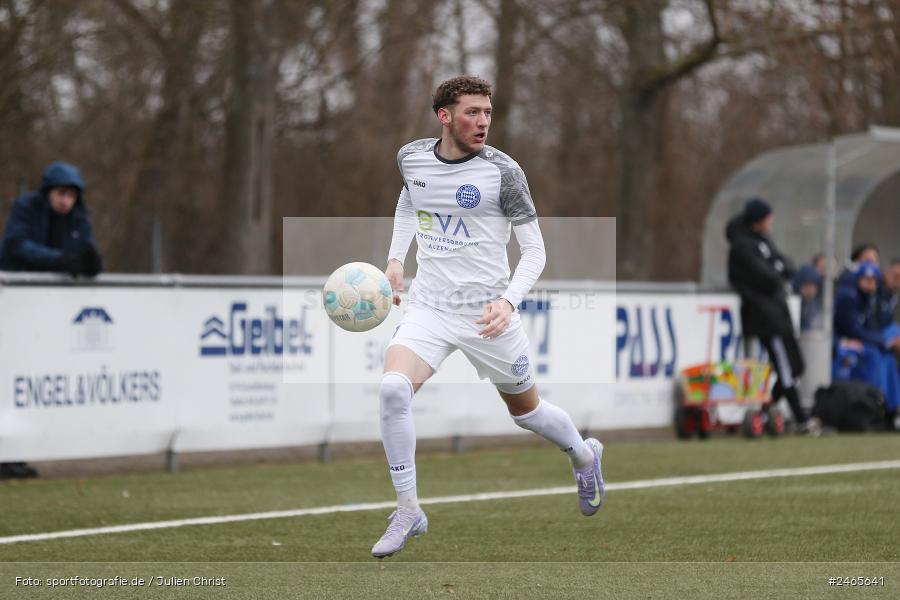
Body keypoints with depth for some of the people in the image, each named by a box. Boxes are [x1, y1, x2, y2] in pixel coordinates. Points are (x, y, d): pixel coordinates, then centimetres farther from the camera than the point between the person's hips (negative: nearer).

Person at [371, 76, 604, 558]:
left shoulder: (502, 171, -13)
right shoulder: (412, 158, -1)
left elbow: (534, 250, -8)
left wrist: (508, 301, -24)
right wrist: (396, 258, 13)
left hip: (486, 312, -2)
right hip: (429, 306, 2)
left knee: (525, 410, 14)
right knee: (393, 388, -23)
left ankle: (583, 454, 50)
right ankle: (407, 511, -11)